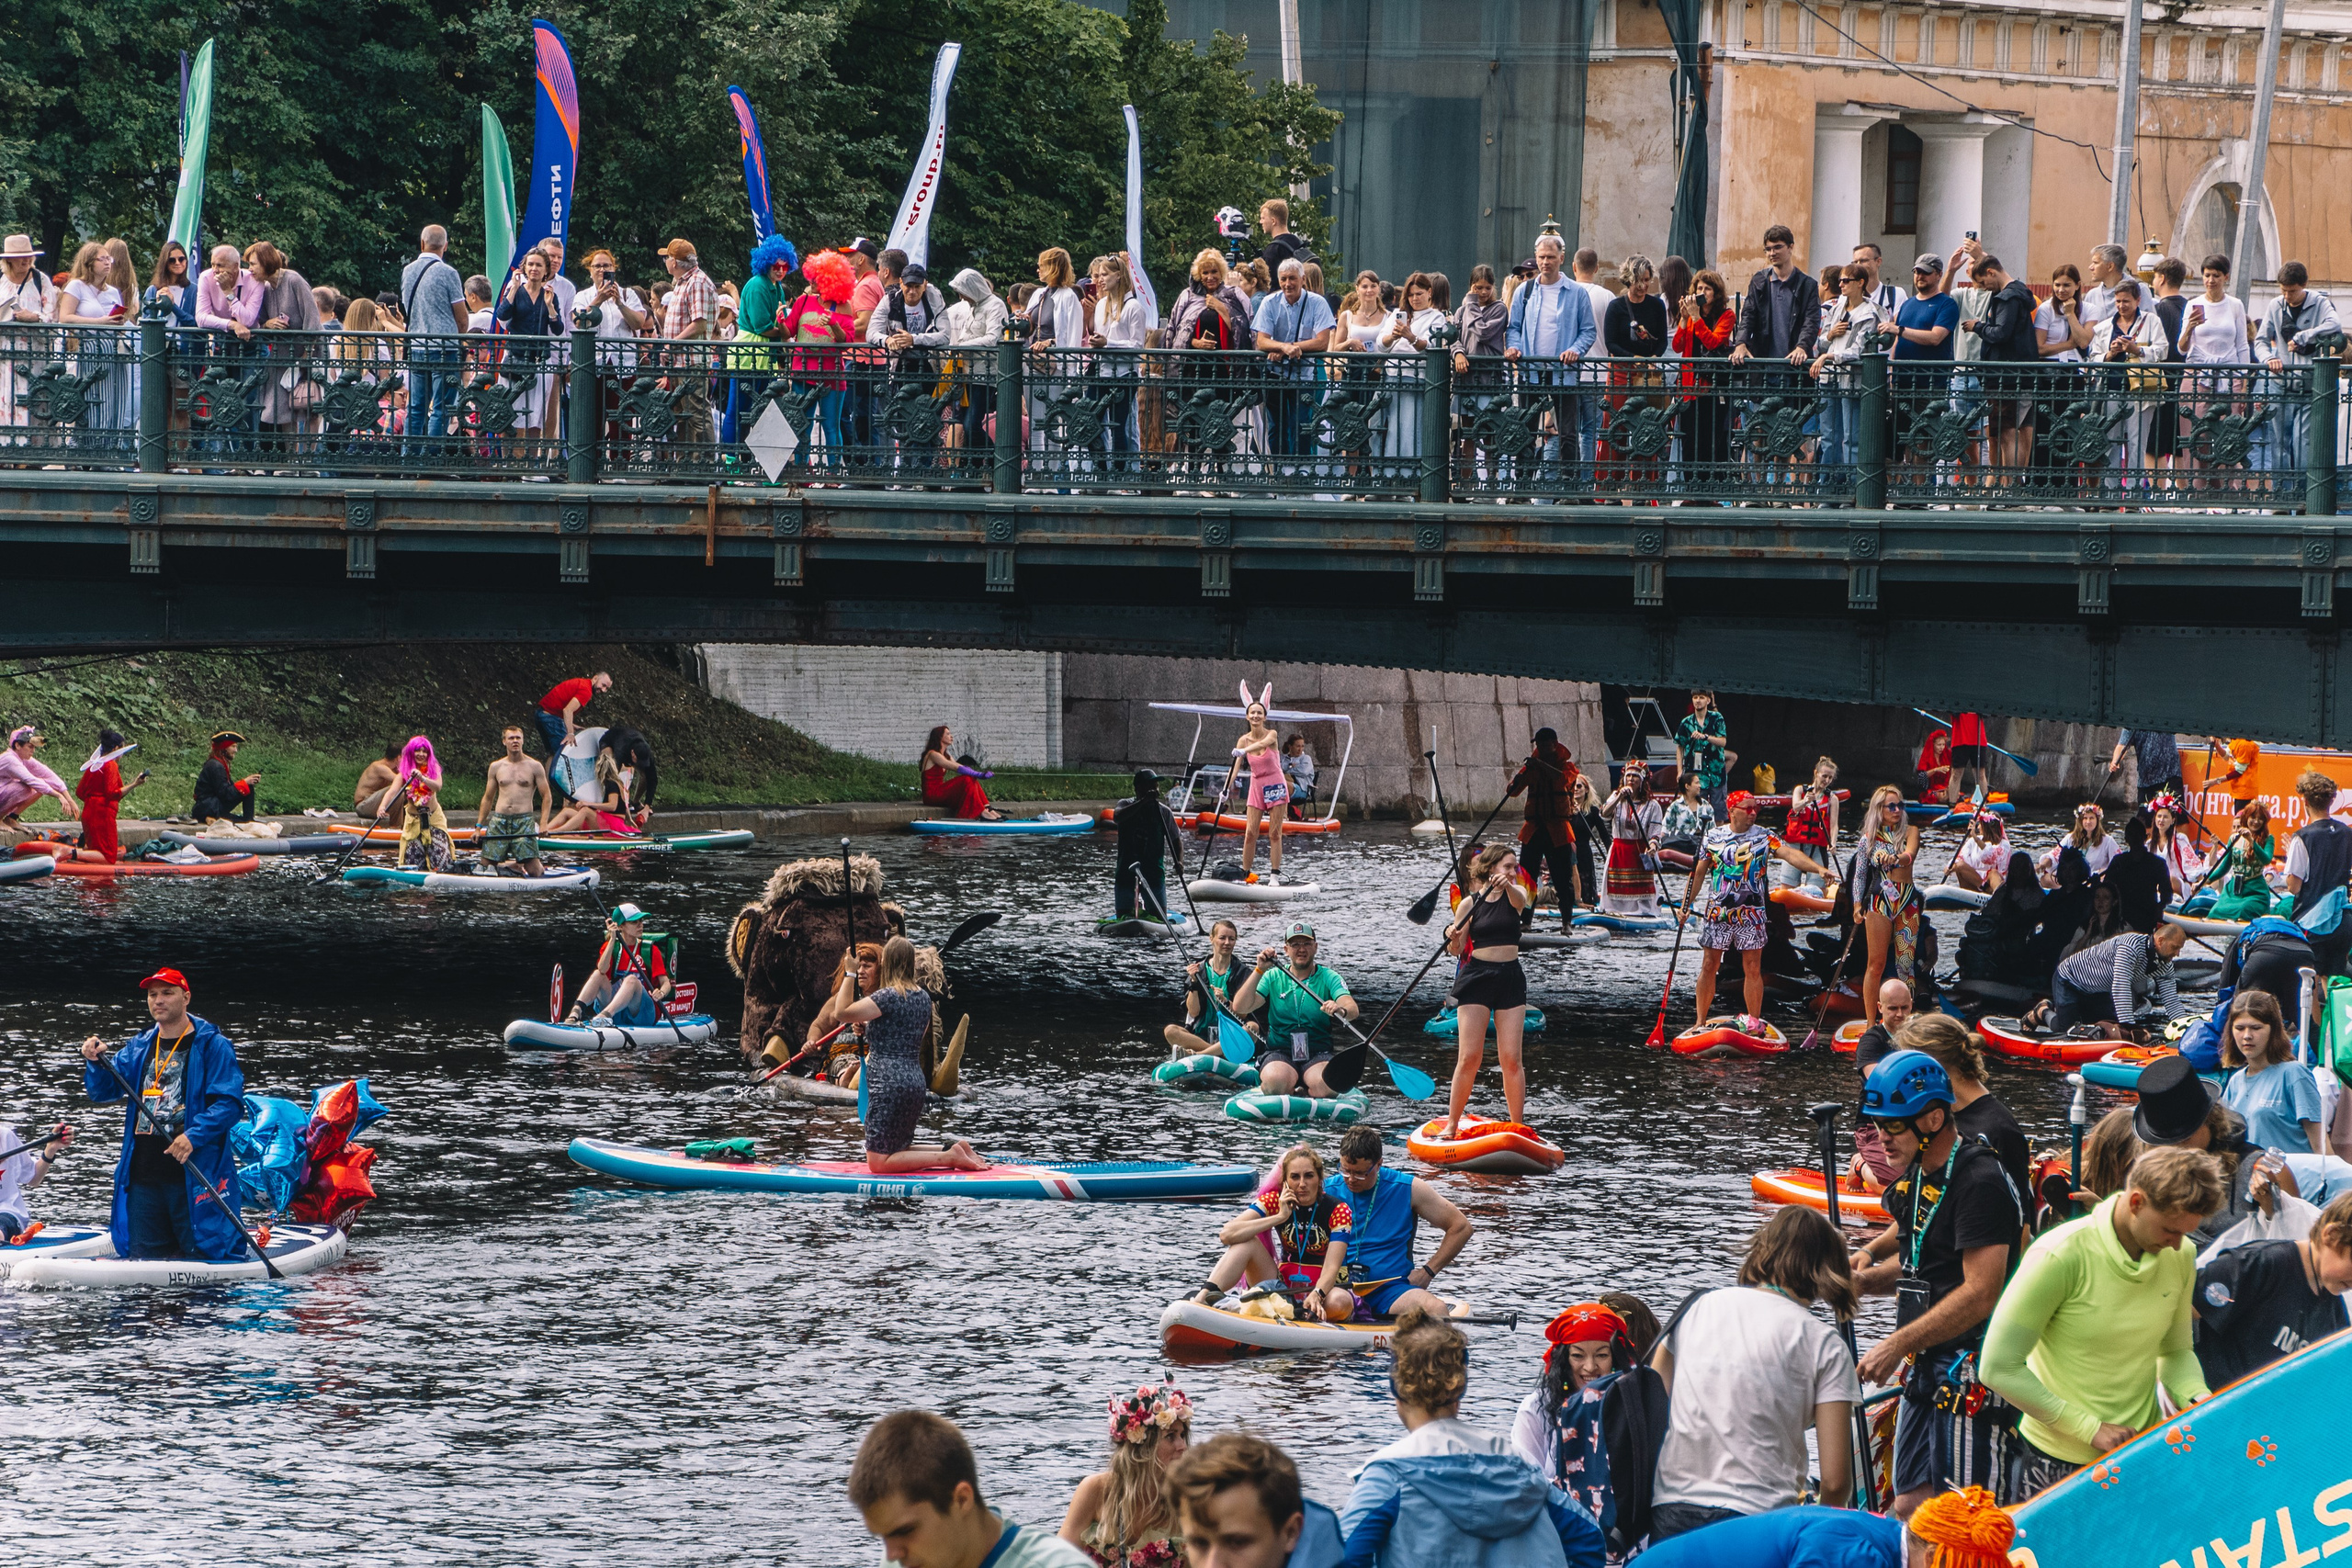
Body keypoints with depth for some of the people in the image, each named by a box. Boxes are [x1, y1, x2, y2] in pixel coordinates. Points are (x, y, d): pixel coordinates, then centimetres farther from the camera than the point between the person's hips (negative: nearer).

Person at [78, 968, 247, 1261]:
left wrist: (194, 1137, -25)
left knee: (197, 1256, -6)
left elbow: (230, 1104, -12)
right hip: (143, 1174, 6)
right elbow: (102, 1093, 14)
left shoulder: (213, 1046, -4)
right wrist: (97, 1063, -6)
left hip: (193, 1172, -6)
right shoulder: (139, 1047, 16)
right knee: (143, 1255, 6)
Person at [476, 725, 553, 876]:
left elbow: (547, 797, 2)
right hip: (498, 820, 3)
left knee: (533, 871, -12)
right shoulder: (496, 767, 12)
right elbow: (488, 798, 17)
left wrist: (543, 824, -12)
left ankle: (540, 864, 25)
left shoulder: (534, 766, 3)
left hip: (524, 820, -3)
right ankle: (512, 863, 26)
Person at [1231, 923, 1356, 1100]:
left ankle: (1300, 1093, -1)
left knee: (1326, 1086, -33)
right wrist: (1259, 970, -12)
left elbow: (1352, 1009, -13)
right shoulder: (1273, 977, 7)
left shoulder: (1328, 978, 4)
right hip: (1279, 1053, 0)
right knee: (1277, 1080, -36)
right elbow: (1240, 1008, -4)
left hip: (1318, 1054, 0)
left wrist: (1341, 1010, -39)